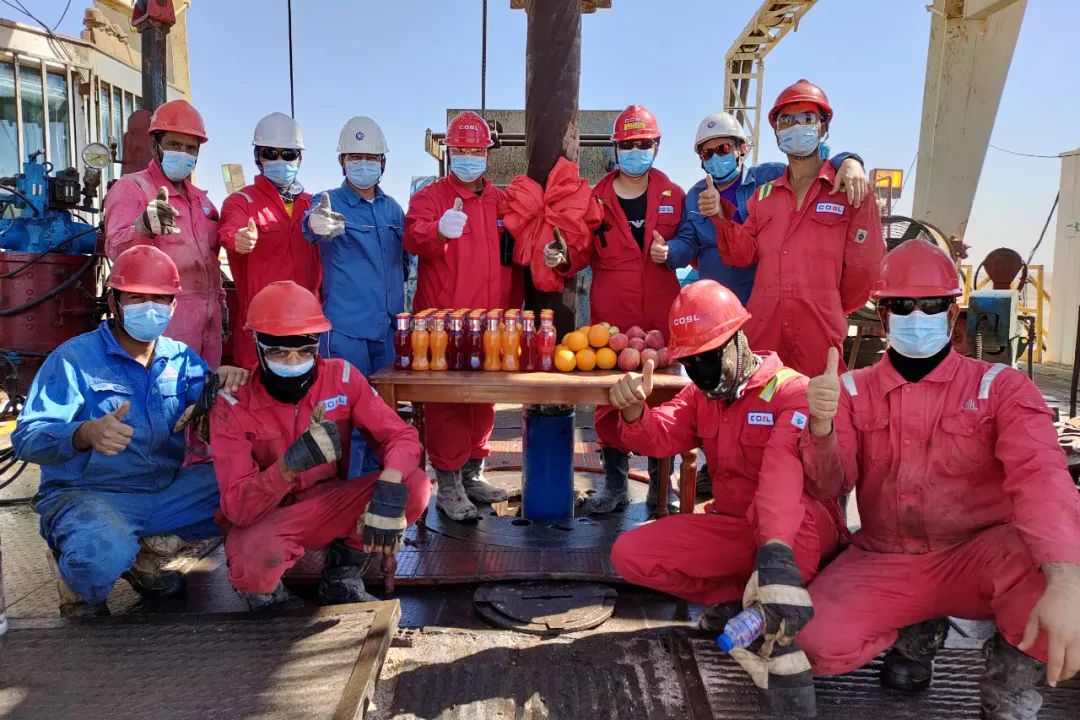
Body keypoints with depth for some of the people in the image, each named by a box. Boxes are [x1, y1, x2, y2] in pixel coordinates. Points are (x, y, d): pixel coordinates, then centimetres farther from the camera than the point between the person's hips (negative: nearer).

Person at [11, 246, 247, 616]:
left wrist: (224, 381, -20)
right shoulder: (73, 358, -6)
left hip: (166, 492, 5)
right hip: (88, 494, -5)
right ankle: (80, 587, 3)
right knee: (103, 557, -37)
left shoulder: (181, 357, 9)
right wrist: (86, 434, -36)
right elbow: (26, 437, -14)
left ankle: (149, 550, 4)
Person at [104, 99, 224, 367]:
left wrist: (220, 303, 20)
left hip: (209, 319, 7)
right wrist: (144, 225, -40)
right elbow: (117, 249, -21)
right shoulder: (130, 187, -5)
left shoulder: (201, 198, 19)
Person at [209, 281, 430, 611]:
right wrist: (290, 463, -42)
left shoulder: (341, 377, -12)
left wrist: (389, 490, -36)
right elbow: (237, 509, -24)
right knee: (255, 560, -39)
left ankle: (342, 576, 2)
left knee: (414, 486, -22)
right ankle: (265, 592, 3)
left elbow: (401, 436, -14)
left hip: (327, 506, 3)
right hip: (260, 519, -3)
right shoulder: (234, 406, -18)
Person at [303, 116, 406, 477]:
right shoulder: (330, 202, -3)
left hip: (389, 327, 5)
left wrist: (399, 307, 11)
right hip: (345, 327, -5)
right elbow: (311, 223, -27)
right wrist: (316, 223, -51)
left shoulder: (392, 207, 12)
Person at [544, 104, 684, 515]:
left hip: (661, 318, 0)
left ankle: (661, 481, 19)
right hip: (610, 316, 0)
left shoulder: (673, 196, 8)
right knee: (609, 397, 3)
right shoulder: (597, 198, 7)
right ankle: (615, 482, 17)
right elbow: (584, 252, 6)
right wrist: (563, 258, -14)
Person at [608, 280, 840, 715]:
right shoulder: (701, 396, 6)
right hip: (732, 528, 6)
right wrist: (634, 411, -35)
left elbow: (784, 467, -37)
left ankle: (784, 651, -26)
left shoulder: (792, 391, -17)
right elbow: (659, 437, -11)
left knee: (791, 512, -42)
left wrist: (776, 547, -53)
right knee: (630, 555, -9)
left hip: (802, 531, -6)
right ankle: (738, 600, -1)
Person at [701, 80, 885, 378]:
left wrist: (836, 310, 8)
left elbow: (863, 263, 1)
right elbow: (744, 253, 9)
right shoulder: (764, 194, 17)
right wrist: (720, 216, -7)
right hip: (762, 328, 3)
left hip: (819, 331, -3)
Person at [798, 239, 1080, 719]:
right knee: (814, 643, -22)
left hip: (979, 561, -2)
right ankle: (916, 631, 12)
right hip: (884, 565, 2)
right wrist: (821, 427, -28)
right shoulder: (853, 391, 3)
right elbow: (828, 487, -4)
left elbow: (1041, 475, -21)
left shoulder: (1000, 387, -4)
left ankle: (1011, 678, -2)